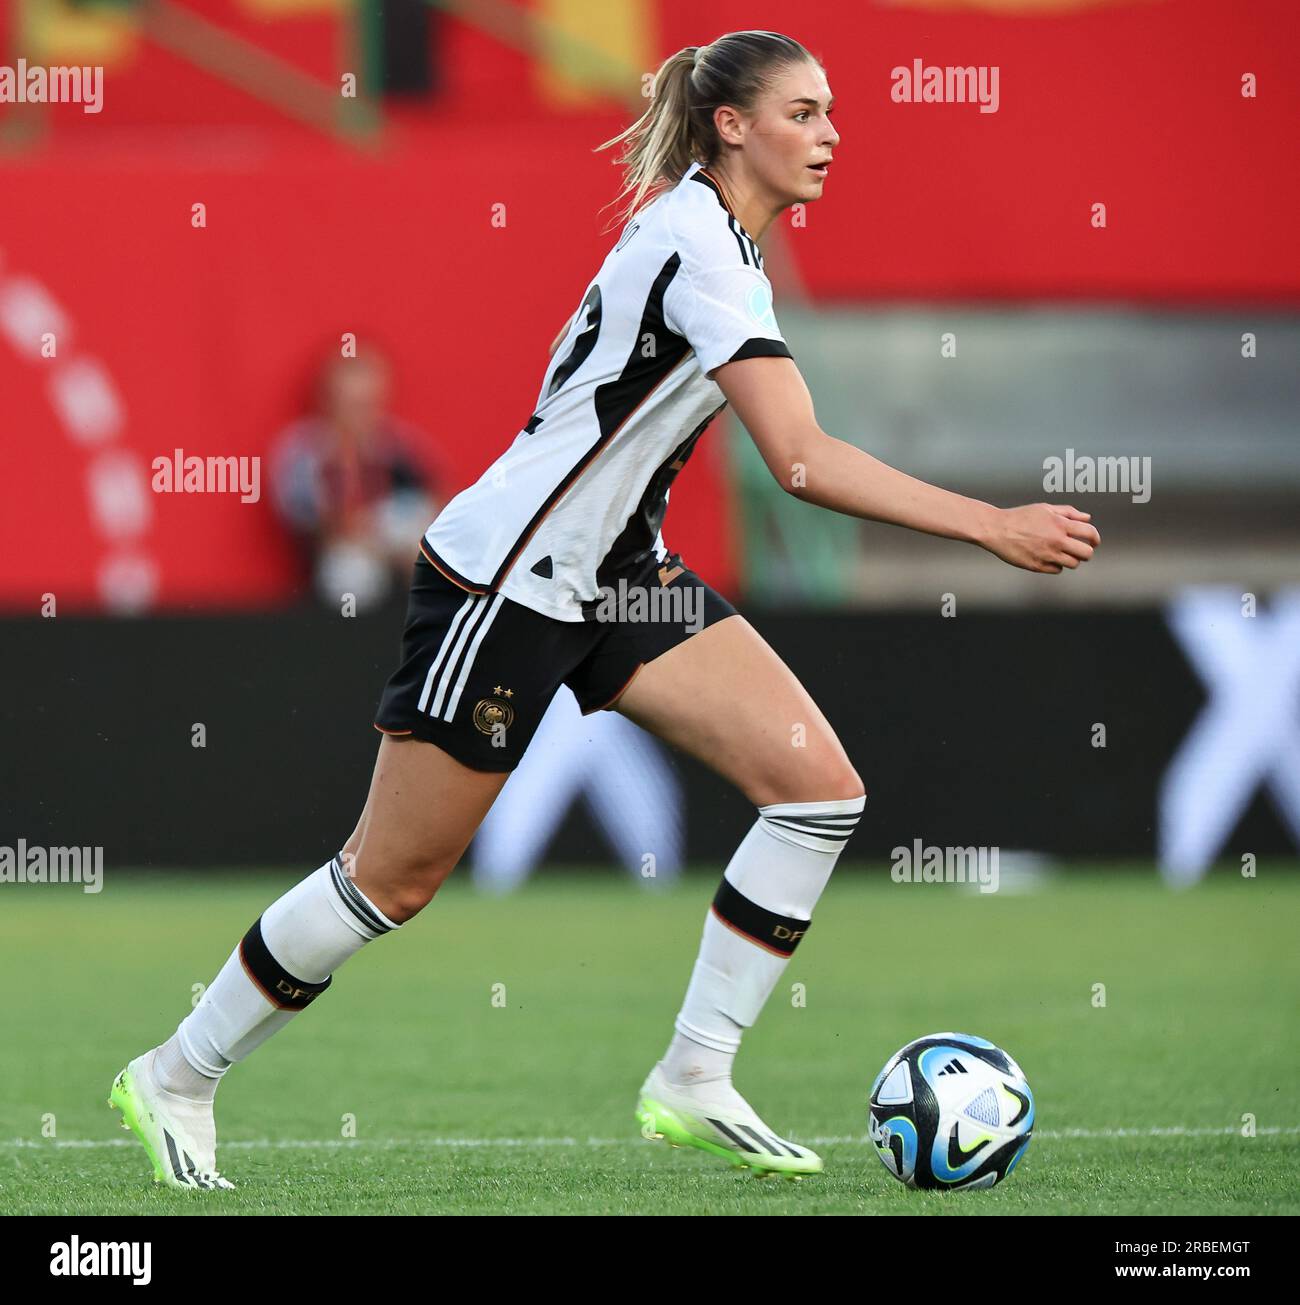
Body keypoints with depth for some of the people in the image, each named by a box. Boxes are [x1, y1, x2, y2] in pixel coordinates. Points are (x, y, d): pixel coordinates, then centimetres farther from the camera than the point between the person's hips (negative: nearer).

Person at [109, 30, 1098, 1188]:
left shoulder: (725, 243, 8)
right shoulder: (694, 246, -23)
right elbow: (803, 459, -31)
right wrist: (993, 527, -32)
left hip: (613, 574, 9)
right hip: (504, 577, -9)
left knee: (819, 787, -7)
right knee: (392, 881, 0)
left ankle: (694, 1081, -2)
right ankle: (176, 1079, 19)